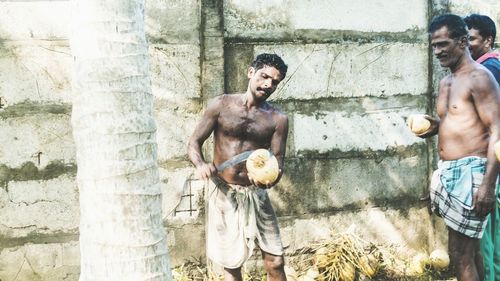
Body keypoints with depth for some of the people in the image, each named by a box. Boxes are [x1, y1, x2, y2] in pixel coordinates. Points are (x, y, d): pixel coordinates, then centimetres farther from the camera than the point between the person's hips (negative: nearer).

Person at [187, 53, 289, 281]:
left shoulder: (278, 119, 0)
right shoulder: (221, 105, -3)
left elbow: (278, 160, -4)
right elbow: (194, 143, -2)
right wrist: (200, 164, -24)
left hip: (256, 194, 2)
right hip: (224, 194, -1)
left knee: (275, 262, 0)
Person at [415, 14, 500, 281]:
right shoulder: (445, 83, 16)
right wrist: (436, 126, 10)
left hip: (469, 171, -9)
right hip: (448, 171, 9)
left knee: (459, 252, -7)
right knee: (469, 248, 15)